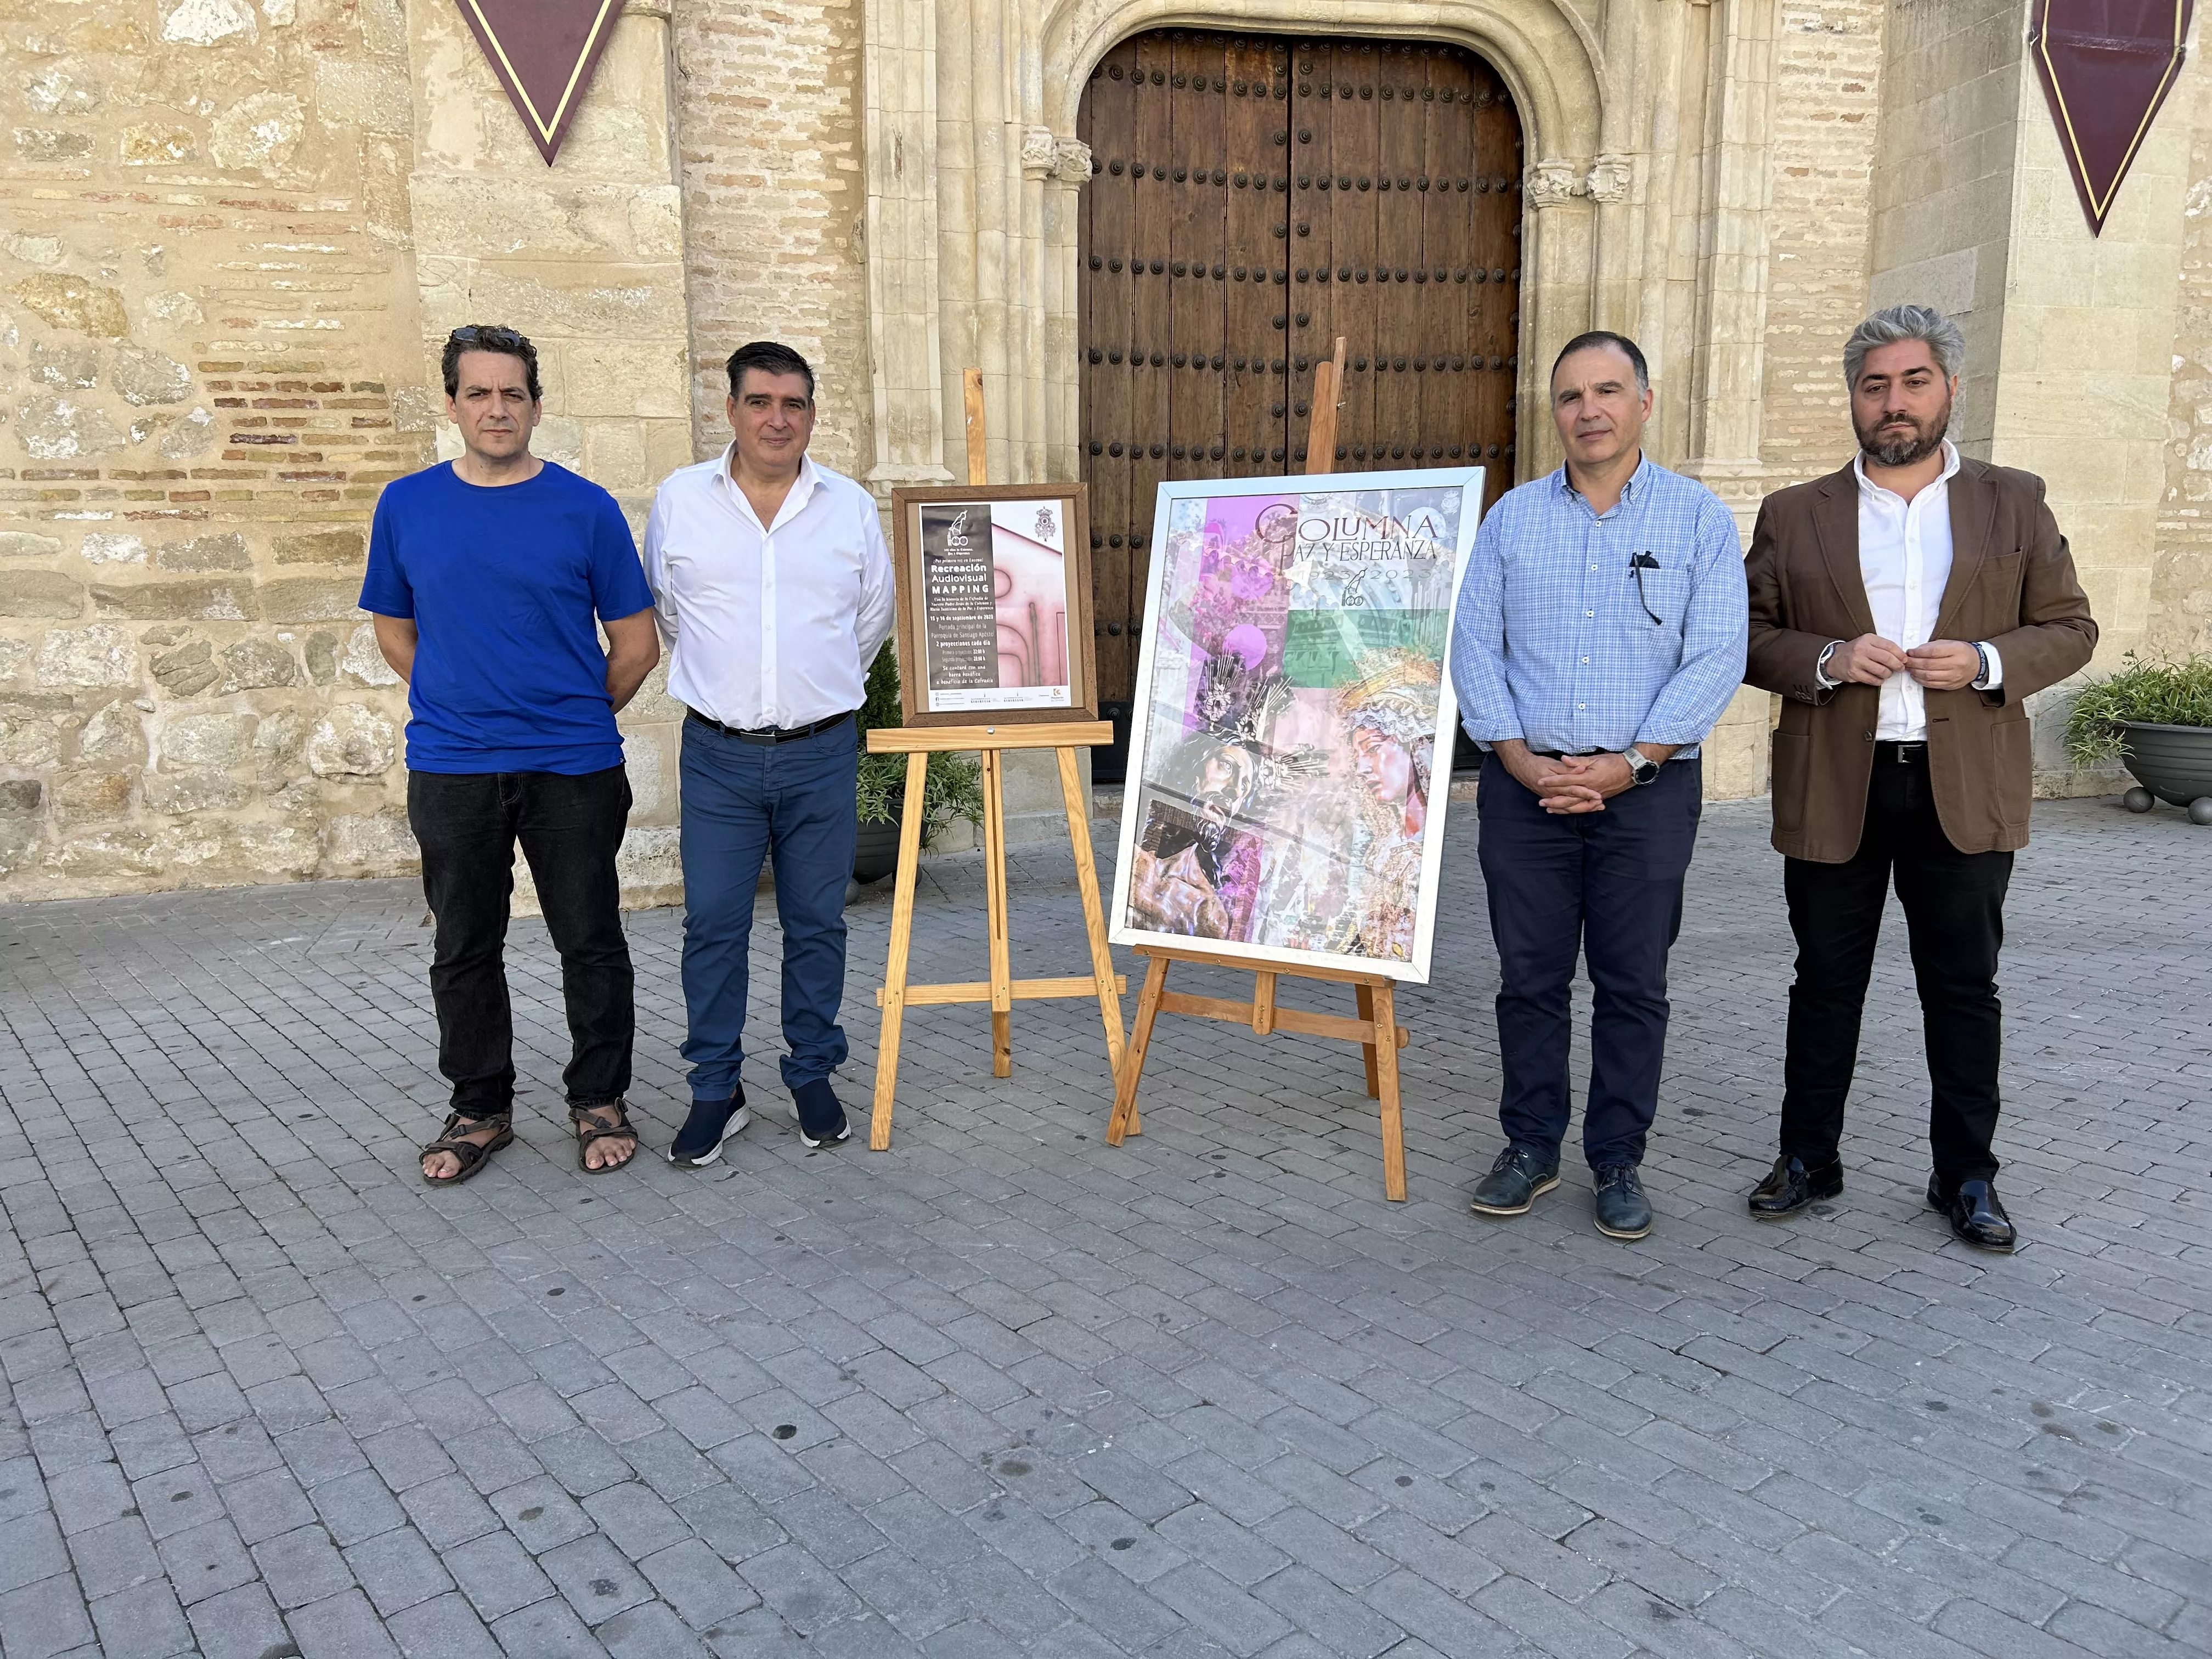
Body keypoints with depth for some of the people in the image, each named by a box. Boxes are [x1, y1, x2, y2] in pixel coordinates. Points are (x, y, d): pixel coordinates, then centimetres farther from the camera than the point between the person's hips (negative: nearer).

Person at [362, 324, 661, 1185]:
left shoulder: (586, 508, -1)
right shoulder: (406, 506, 6)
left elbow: (635, 644, 3)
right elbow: (393, 631, 17)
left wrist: (575, 718, 6)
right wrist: (455, 704, 10)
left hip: (573, 767, -2)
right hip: (451, 769, 2)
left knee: (591, 943, 5)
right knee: (465, 949, 10)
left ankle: (599, 1100, 21)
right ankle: (479, 1108, 25)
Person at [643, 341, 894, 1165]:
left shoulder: (851, 506, 4)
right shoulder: (679, 500, 3)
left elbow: (874, 618, 18)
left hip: (822, 755, 1)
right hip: (719, 755, 0)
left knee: (817, 925, 8)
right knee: (712, 926, 3)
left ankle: (813, 1075, 23)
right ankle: (716, 1090, 16)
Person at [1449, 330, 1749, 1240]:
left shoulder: (1699, 518, 2)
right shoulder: (1512, 516, 8)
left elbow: (1717, 655, -5)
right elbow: (1474, 645, 3)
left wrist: (1629, 763, -14)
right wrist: (1519, 756, -9)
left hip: (1647, 787, -1)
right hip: (1525, 784, 2)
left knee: (1633, 986, 6)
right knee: (1529, 977, 7)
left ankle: (1618, 1161, 19)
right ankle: (1530, 1147, 21)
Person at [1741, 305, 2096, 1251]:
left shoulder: (2014, 504, 8)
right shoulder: (1794, 516, 6)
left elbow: (2070, 628, 7)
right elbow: (1747, 635, 4)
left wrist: (1988, 661, -12)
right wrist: (1825, 660, -14)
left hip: (1966, 790, 0)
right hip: (1833, 790, 0)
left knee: (1965, 988, 8)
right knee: (1826, 984, 10)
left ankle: (1967, 1176, 22)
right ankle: (1809, 1157, 23)